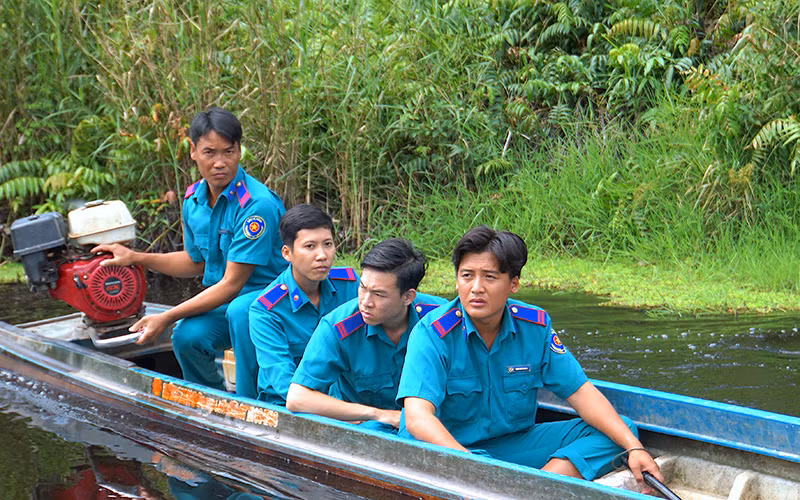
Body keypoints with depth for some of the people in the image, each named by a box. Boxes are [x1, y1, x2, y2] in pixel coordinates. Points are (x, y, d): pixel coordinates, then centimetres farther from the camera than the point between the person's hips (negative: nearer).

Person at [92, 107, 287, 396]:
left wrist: (166, 318, -20)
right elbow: (195, 262, 20)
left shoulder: (258, 204, -24)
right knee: (187, 337, -23)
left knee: (241, 311, -38)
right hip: (223, 299, 6)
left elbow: (231, 284, -22)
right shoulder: (193, 200, 2)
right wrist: (136, 258, 9)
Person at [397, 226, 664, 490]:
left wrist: (634, 447, -12)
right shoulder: (431, 333, -17)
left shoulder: (535, 326, -2)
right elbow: (418, 418, -28)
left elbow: (580, 392, 1)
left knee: (615, 431, -9)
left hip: (515, 443, 5)